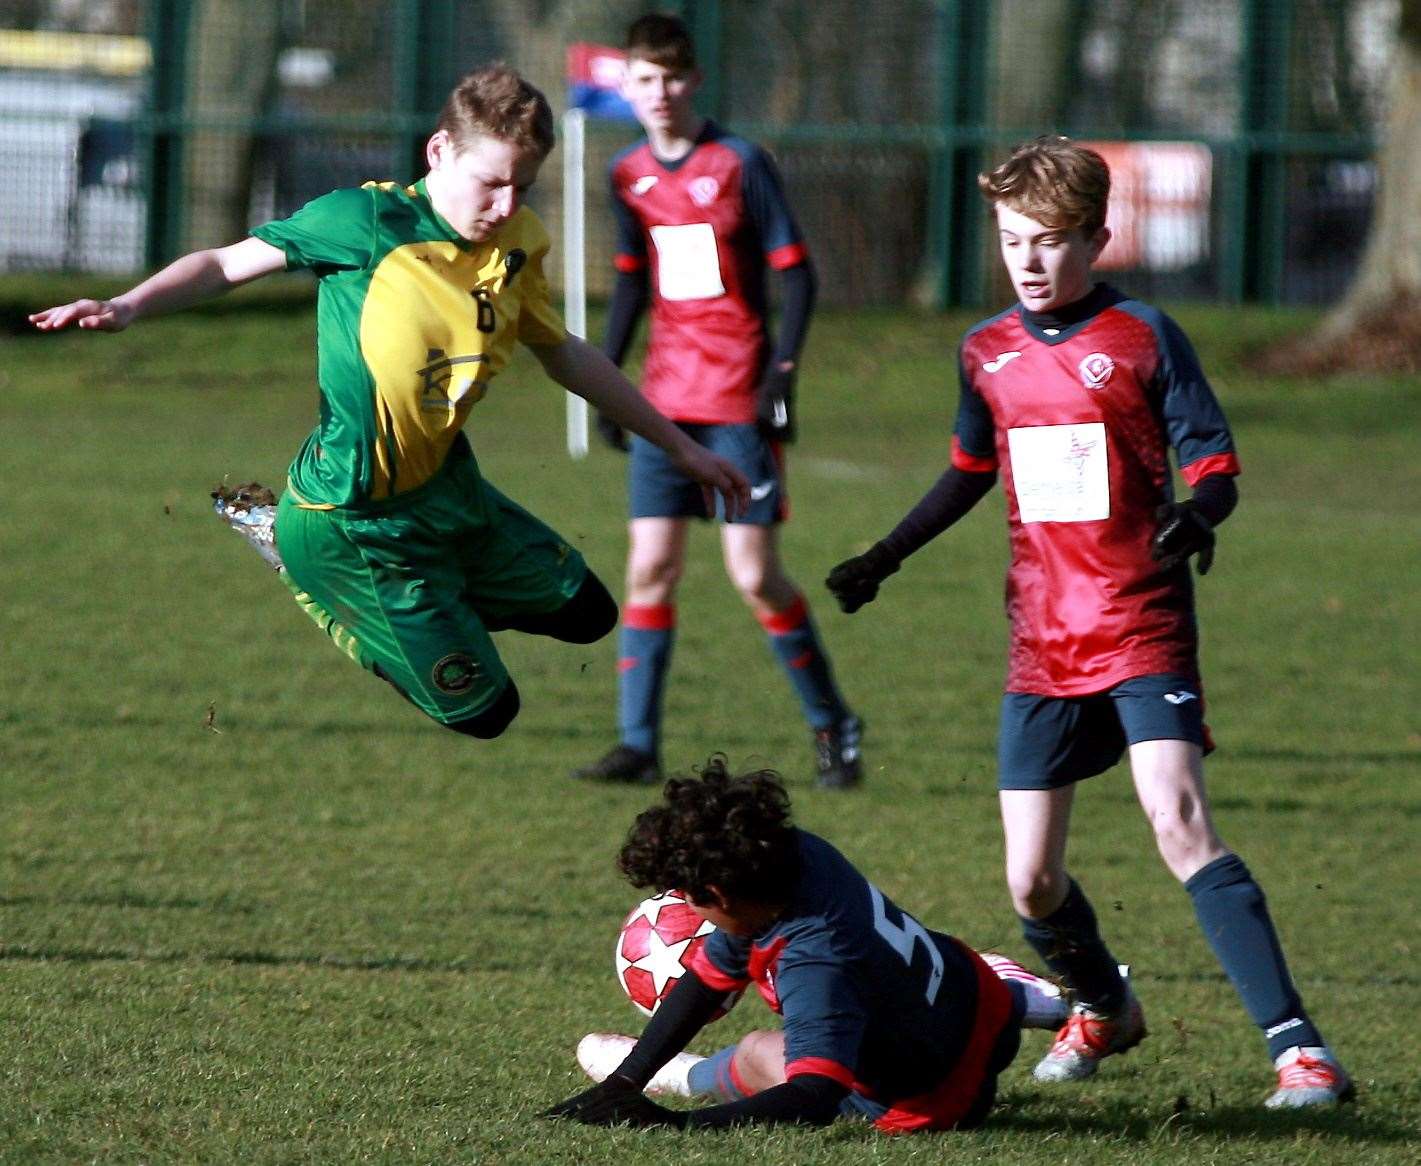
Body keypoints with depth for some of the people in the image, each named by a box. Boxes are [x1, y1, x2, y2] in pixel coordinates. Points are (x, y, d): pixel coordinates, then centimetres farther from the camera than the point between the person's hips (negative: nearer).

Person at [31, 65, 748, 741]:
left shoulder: (516, 243, -1)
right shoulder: (368, 223, -21)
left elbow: (563, 354, 15)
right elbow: (229, 265, -14)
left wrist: (677, 445, 21)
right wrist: (128, 308, -32)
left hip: (446, 487, 8)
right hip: (361, 526, -8)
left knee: (586, 614, 19)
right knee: (481, 710, -1)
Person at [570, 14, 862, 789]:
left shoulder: (739, 164, -7)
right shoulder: (629, 175, 7)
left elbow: (796, 274, -6)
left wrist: (781, 373, -15)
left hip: (739, 403, -5)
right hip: (665, 400, 5)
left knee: (754, 576, -6)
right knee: (649, 570, -1)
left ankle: (832, 726, 10)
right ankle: (638, 745, 2)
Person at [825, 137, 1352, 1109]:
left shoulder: (1142, 338, -5)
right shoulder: (985, 353, 8)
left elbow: (1216, 467, -5)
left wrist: (1198, 517, -27)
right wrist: (886, 557, 24)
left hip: (1144, 633, -5)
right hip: (1043, 648, 5)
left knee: (1180, 822, -24)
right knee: (1031, 882, 3)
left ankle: (1299, 1046, -25)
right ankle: (1104, 1009, 34)